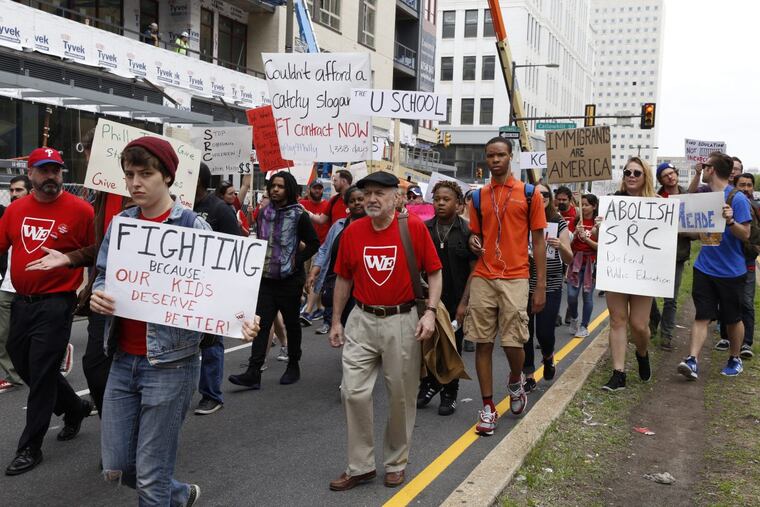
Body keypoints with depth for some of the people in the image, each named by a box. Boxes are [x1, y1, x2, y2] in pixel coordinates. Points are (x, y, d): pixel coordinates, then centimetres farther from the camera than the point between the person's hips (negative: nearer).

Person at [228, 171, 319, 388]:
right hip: (266, 278, 4)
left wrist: (297, 260, -11)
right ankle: (253, 373, -5)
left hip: (289, 279, -3)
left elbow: (313, 244, -4)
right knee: (262, 323, -2)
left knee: (291, 323, 10)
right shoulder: (263, 213, 7)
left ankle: (293, 366, 25)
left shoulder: (299, 215, -6)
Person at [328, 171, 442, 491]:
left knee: (401, 396, 8)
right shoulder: (352, 232, 2)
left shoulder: (414, 227, -7)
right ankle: (360, 466, 14)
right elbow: (343, 279, 11)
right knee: (353, 392, -1)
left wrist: (430, 312, -13)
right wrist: (336, 321, 11)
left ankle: (396, 463, 27)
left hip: (402, 321, -2)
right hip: (362, 321, 3)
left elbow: (434, 272, -2)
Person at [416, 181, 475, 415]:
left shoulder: (466, 231, -5)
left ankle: (449, 393, 24)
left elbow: (474, 270, -6)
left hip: (456, 302, -2)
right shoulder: (424, 229, 2)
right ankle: (429, 385, 31)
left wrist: (464, 303, -11)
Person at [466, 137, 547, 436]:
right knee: (482, 343, 2)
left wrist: (541, 285, -3)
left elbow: (538, 240, 1)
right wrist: (474, 242, -6)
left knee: (513, 342, -6)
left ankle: (515, 382, 28)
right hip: (482, 279, 3)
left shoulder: (529, 193, 2)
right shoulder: (479, 197, 11)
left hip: (515, 279, -3)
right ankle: (488, 407, 12)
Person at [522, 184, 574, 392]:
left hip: (550, 286, -1)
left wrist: (560, 246, -22)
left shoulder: (559, 222, 0)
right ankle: (529, 376, 20)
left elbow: (569, 260, -2)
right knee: (525, 332, 3)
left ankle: (548, 356, 33)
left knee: (544, 332, -2)